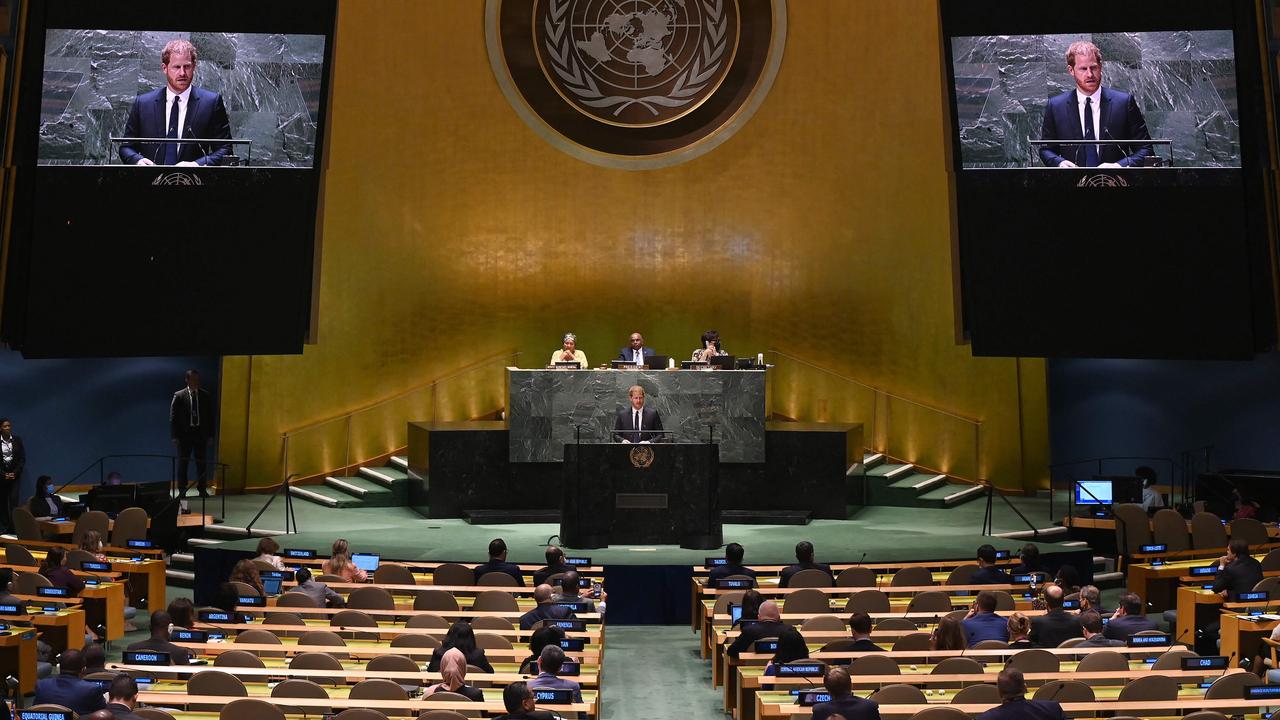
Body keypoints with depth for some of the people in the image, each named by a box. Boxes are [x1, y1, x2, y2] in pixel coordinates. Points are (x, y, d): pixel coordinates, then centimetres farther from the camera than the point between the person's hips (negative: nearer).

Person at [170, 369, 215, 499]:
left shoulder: (206, 395, 4)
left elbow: (210, 416, 7)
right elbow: (173, 417, -1)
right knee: (182, 464, 6)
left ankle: (202, 490, 12)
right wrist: (175, 436, -7)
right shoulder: (179, 396, -1)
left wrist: (210, 434, 1)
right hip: (184, 434, -2)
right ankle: (182, 491, 14)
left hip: (201, 434, 2)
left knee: (202, 463, 4)